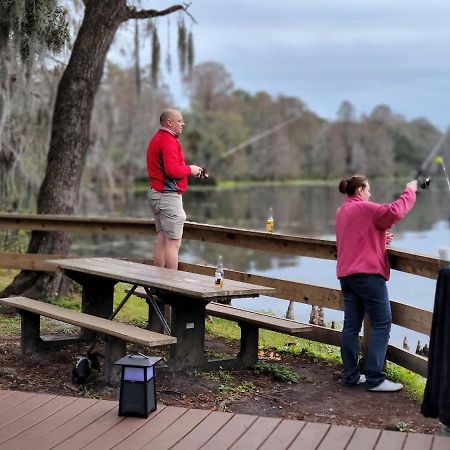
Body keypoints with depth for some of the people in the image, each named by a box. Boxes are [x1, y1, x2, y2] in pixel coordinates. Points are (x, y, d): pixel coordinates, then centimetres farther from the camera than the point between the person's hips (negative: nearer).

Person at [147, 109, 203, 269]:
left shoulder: (156, 139, 17)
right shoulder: (168, 140, -15)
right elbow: (172, 170, -25)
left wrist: (186, 168, 9)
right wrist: (190, 169, -9)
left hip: (156, 193, 11)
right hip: (169, 195, -10)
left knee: (161, 239, 13)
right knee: (173, 242, -7)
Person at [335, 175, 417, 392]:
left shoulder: (342, 211, 19)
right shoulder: (364, 208, -9)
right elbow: (394, 212, -22)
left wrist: (381, 238, 16)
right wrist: (409, 191, -9)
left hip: (346, 274, 9)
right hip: (368, 274, -9)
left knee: (351, 325, 9)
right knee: (382, 325, -5)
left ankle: (350, 375, 12)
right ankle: (375, 378, -8)